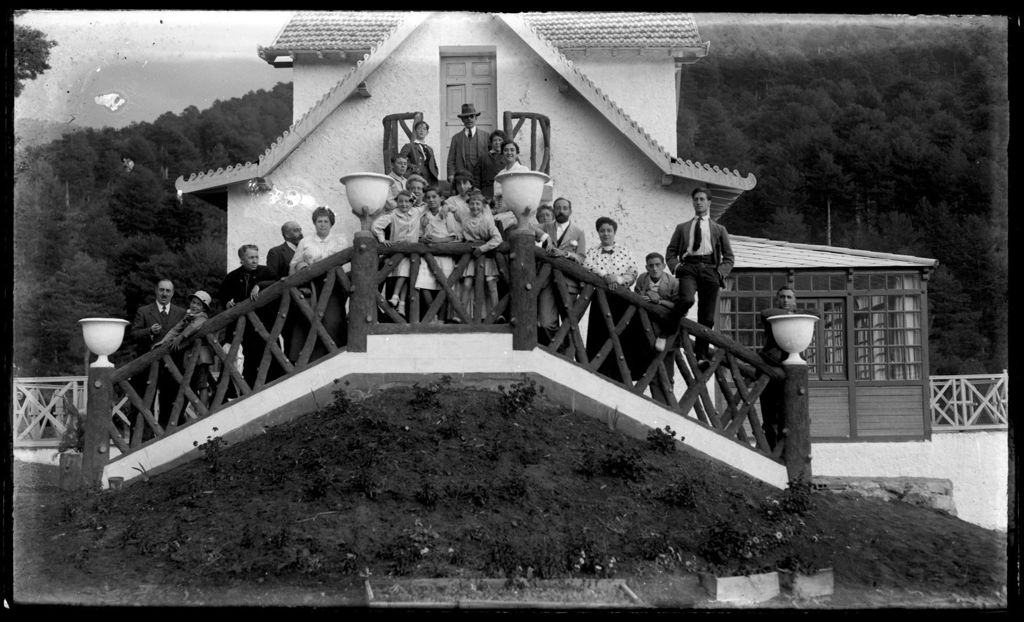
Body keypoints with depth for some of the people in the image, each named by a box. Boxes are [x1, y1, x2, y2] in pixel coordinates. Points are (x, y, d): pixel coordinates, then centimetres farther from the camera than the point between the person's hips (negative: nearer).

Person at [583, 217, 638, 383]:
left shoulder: (624, 252, 12)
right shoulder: (592, 252, 12)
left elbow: (633, 273, 1)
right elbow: (587, 268, -7)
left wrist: (618, 279, -16)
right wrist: (605, 276, -21)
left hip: (622, 300, 0)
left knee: (622, 337, -2)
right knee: (601, 337, -5)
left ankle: (622, 377, 3)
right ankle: (602, 376, -3)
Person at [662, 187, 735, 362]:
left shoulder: (719, 229, 22)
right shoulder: (682, 227, 22)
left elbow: (729, 257, 18)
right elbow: (670, 252, 17)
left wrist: (721, 272, -1)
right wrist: (676, 267, -3)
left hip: (710, 270, 1)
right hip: (688, 268, -1)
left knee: (707, 317, -4)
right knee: (686, 299, -31)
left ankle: (701, 355, 1)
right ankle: (665, 334, -19)